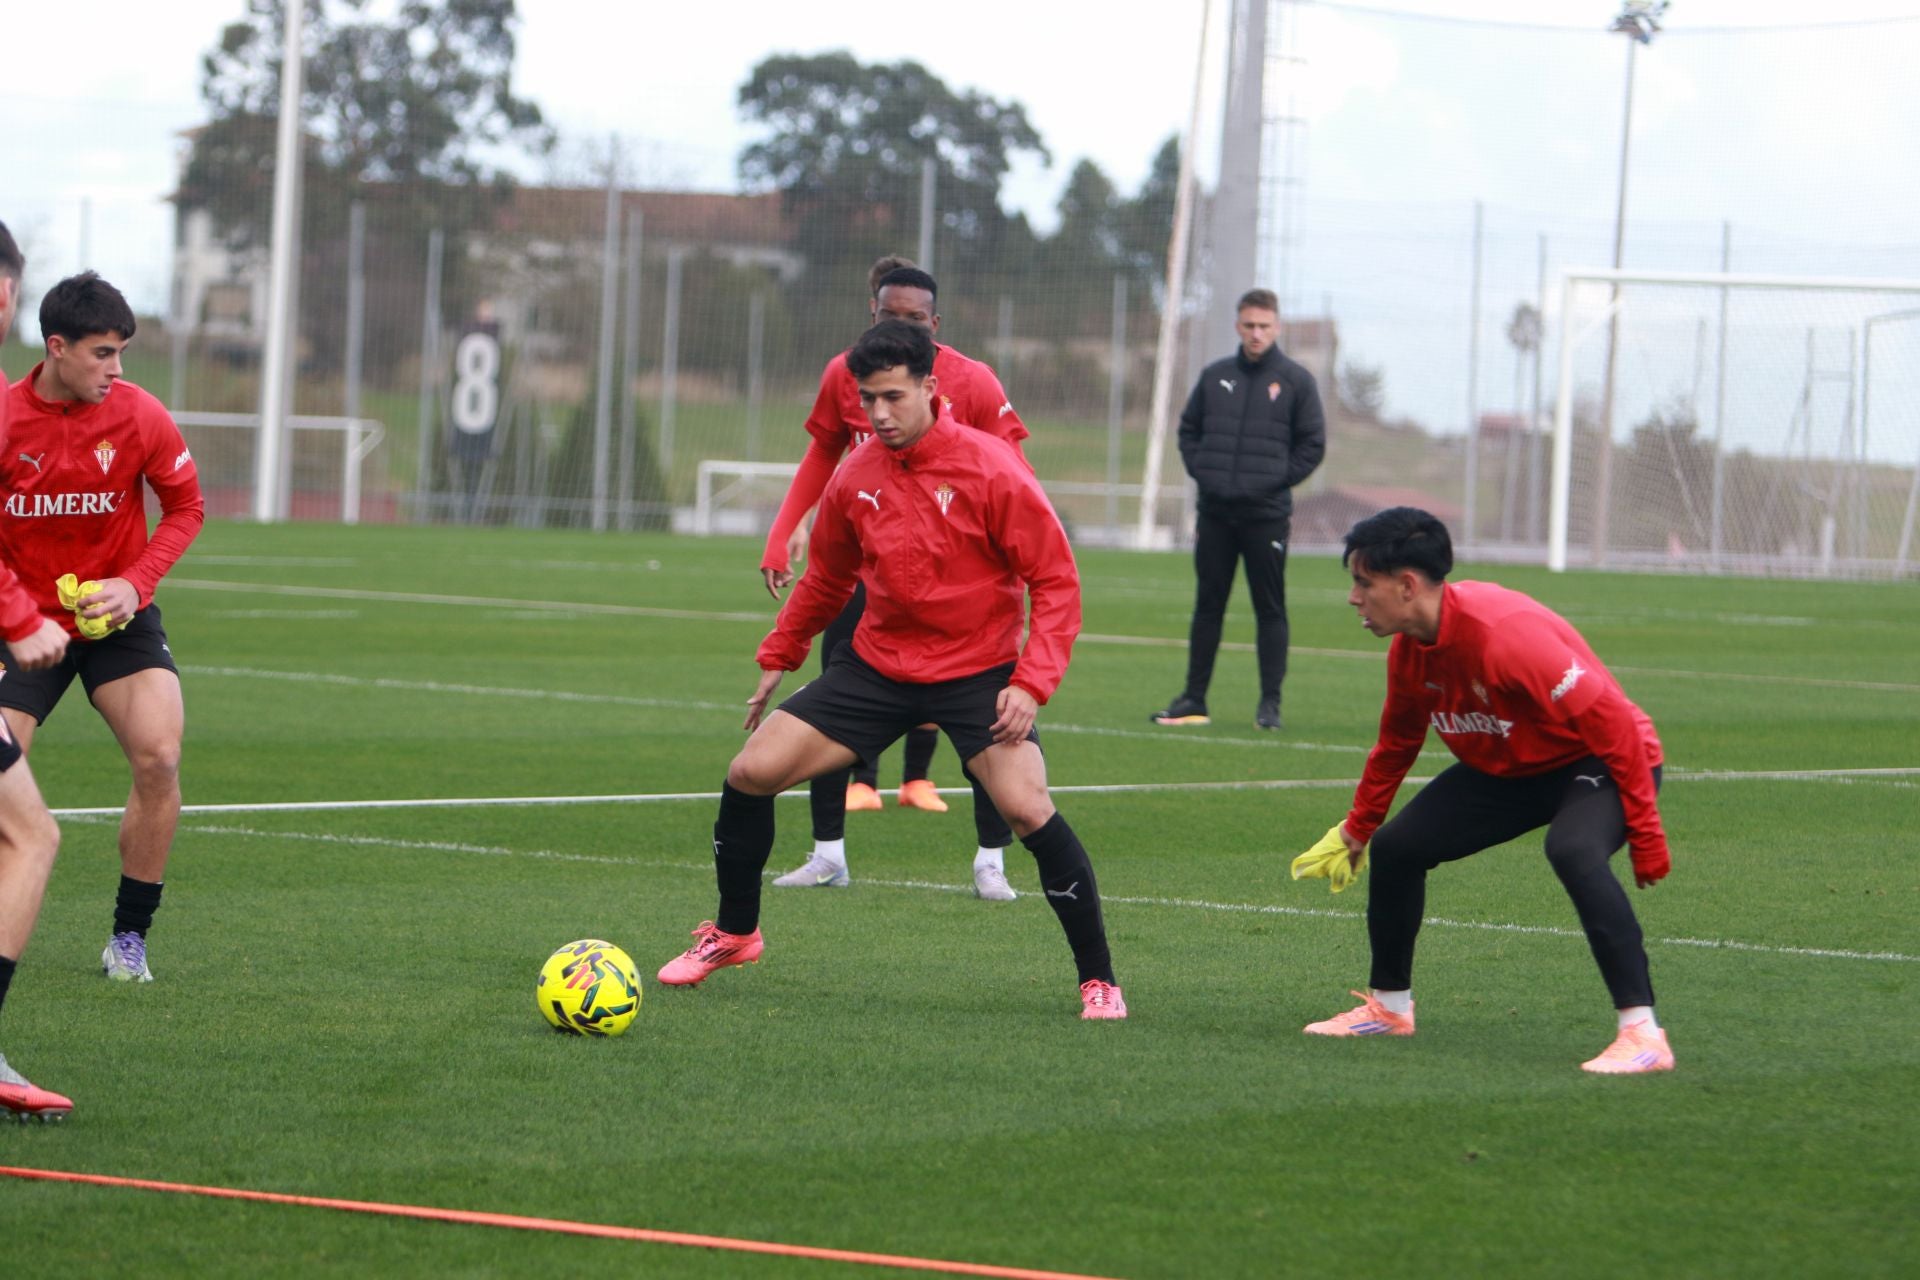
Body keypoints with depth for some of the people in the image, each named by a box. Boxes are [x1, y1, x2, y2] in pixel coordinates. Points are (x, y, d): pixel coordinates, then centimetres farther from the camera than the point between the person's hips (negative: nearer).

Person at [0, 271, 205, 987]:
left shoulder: (139, 415, -9)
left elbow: (186, 507, 2)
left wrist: (135, 585, -13)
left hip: (119, 619, 1)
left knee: (158, 758, -18)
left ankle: (130, 938, -3)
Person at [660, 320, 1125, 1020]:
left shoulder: (991, 471, -16)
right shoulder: (854, 478, -1)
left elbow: (1055, 582, -14)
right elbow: (826, 580, 18)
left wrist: (1033, 682, -23)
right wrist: (778, 658, 20)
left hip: (977, 670, -5)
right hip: (877, 665, 5)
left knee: (1027, 807, -25)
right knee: (750, 773, -1)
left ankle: (1098, 980, -10)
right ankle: (733, 933, 23)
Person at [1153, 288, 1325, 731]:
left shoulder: (1296, 381, 0)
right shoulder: (1214, 377, 9)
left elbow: (1312, 444, 2)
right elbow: (1188, 429, 17)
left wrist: (1276, 480, -6)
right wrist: (1202, 471, 3)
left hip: (1267, 514, -3)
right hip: (1215, 512, 3)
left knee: (1270, 609, -1)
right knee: (1207, 606, 7)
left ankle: (1270, 702, 2)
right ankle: (1194, 698, 12)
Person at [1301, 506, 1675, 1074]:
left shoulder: (1505, 634, -34)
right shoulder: (1409, 648, -6)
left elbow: (1611, 722, -31)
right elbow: (1398, 740, 16)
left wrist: (1644, 832, -30)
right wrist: (1357, 828, 26)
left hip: (1593, 766, -9)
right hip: (1505, 769, 9)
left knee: (1574, 852, -38)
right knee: (1394, 849, 5)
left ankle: (1642, 1034, -37)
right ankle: (1389, 1006, 28)